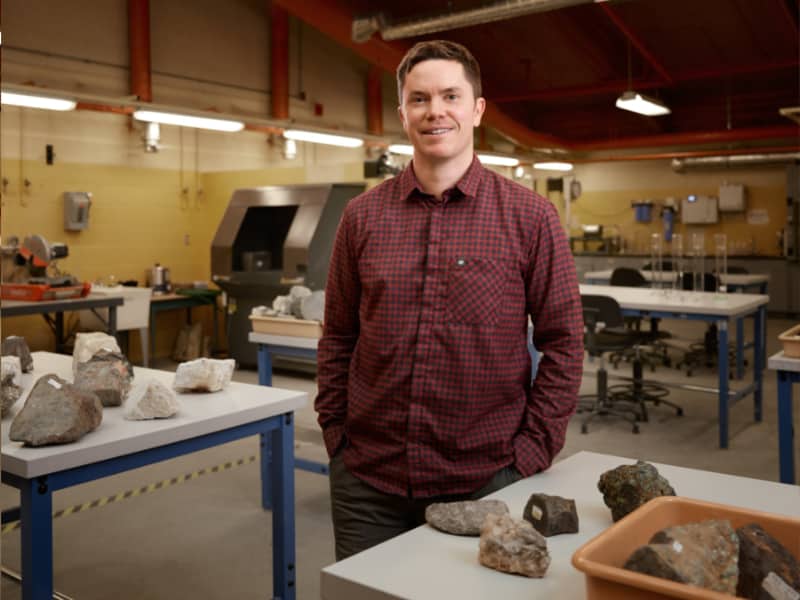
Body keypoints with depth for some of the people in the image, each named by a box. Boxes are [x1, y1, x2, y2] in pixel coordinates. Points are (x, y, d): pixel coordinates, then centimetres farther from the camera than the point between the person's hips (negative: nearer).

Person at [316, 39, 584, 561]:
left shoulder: (530, 217, -5)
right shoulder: (363, 216, 3)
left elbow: (564, 342, -2)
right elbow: (338, 337, 9)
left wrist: (532, 451, -6)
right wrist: (335, 430, 3)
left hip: (485, 478, -2)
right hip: (367, 478, 3)